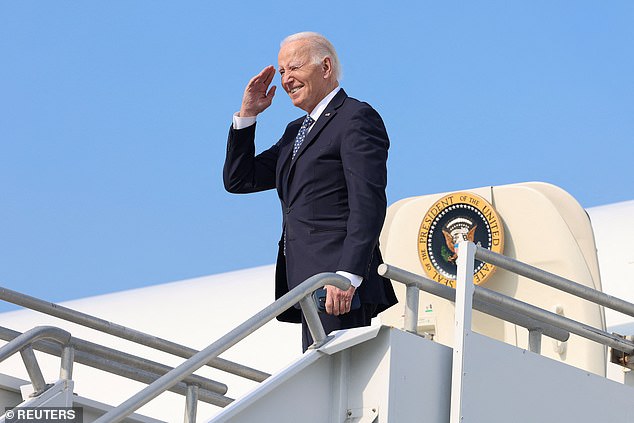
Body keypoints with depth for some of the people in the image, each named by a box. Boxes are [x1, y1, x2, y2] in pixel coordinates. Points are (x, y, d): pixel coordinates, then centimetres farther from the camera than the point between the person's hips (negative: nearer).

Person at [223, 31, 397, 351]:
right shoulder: (296, 132, 26)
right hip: (309, 288, 9)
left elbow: (368, 203, -14)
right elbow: (238, 180, 24)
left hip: (340, 287, -9)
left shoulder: (356, 118, -3)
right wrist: (247, 114, 13)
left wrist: (348, 275, -23)